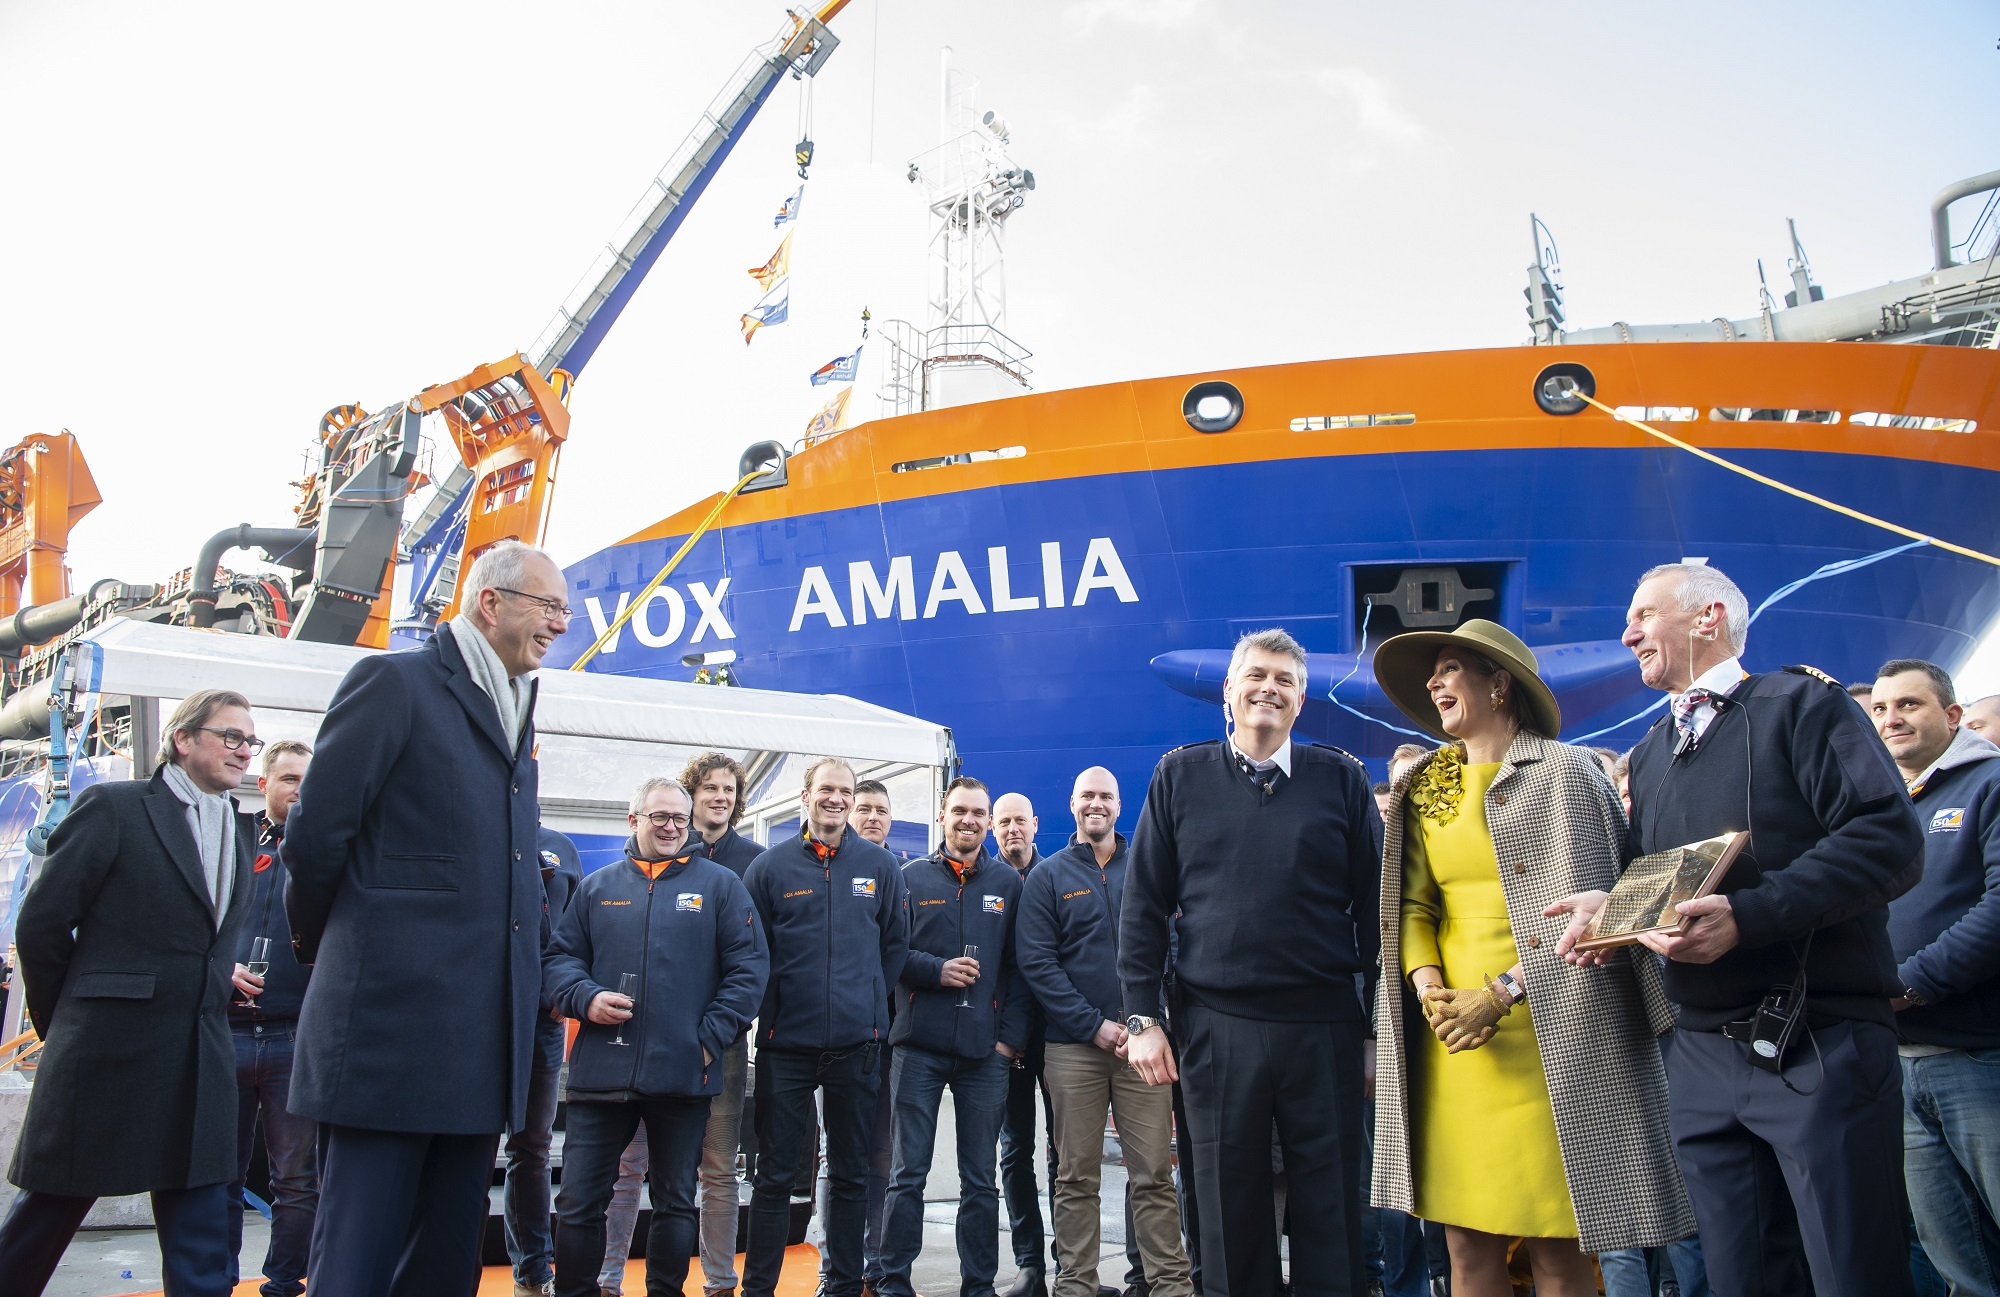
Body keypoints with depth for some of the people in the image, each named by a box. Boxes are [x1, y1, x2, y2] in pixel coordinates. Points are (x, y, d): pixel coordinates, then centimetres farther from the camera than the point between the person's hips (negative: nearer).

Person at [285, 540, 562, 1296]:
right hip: (392, 1027, -7)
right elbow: (313, 837, -9)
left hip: (479, 1049, 7)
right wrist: (327, 946, 5)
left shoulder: (515, 713, 18)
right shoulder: (394, 682, -5)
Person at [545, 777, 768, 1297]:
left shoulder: (720, 884, 5)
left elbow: (749, 966, 0)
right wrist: (586, 998, -9)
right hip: (601, 1072, 1)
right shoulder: (597, 887, 11)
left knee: (676, 1201, 11)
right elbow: (559, 957, 11)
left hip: (683, 1074, -1)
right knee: (577, 1203, 3)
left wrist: (711, 1036, -8)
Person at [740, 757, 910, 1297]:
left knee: (850, 1172, 12)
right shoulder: (771, 866, 1)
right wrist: (773, 1007, 1)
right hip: (787, 1041, -1)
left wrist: (867, 999, 6)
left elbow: (895, 943, 11)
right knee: (775, 1172, 5)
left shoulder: (880, 866, 4)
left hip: (857, 1043, 1)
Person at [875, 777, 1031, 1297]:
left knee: (980, 1180, 8)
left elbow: (1020, 967, 7)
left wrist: (1011, 1036, -1)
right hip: (919, 1046, -1)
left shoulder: (1009, 884, 9)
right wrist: (936, 970, -13)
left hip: (986, 1051, 1)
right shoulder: (912, 877, 5)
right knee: (908, 1175, 3)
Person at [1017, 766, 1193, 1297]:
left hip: (1142, 1038, 1)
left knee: (1154, 1174, 0)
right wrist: (1094, 1025, -10)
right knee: (1077, 1178, 6)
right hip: (1073, 1045, 0)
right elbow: (1036, 962, -3)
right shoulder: (1048, 876, 5)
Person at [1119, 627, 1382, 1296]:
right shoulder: (1180, 775, 6)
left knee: (1332, 1217, 7)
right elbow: (1143, 904, 6)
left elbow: (1372, 902, 5)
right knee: (1230, 1218, 10)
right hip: (1215, 1028, 0)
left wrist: (1382, 1019, 2)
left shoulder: (1341, 778, 5)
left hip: (1325, 1027, 0)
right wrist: (1142, 1017, 0)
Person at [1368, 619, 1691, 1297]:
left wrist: (1499, 996, -15)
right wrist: (1430, 991, -8)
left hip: (1549, 1033, -4)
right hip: (1454, 1039, 5)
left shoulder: (1564, 770, -1)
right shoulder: (1424, 790, 15)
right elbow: (1412, 906, 9)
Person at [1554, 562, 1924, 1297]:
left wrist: (1749, 915, -25)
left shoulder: (1800, 704, -4)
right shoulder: (1649, 756, 18)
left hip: (1819, 1049, -6)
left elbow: (1891, 838, -16)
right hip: (1702, 1057, 6)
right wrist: (1609, 905, 0)